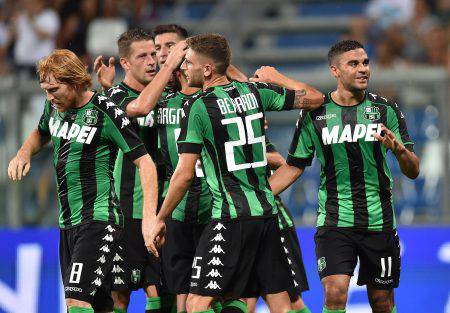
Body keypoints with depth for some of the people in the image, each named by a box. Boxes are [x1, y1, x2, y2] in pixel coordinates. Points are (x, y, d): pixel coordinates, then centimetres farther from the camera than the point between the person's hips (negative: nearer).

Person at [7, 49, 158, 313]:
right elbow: (42, 134, 32)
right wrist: (24, 153, 8)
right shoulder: (55, 106, 8)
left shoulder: (106, 112, -14)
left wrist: (149, 218, -24)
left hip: (99, 219, -8)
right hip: (68, 222, 8)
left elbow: (145, 163, -14)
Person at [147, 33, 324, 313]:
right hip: (267, 211, 7)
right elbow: (314, 98, 17)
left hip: (231, 217, -7)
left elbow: (185, 174, -11)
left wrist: (160, 220, -1)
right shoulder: (255, 92, 7)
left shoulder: (198, 107, -9)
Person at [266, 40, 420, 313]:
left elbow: (413, 172, 0)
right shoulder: (314, 114, 1)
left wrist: (399, 149, -23)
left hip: (379, 222, 1)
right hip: (334, 221, -1)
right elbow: (293, 167, 10)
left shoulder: (386, 110, 1)